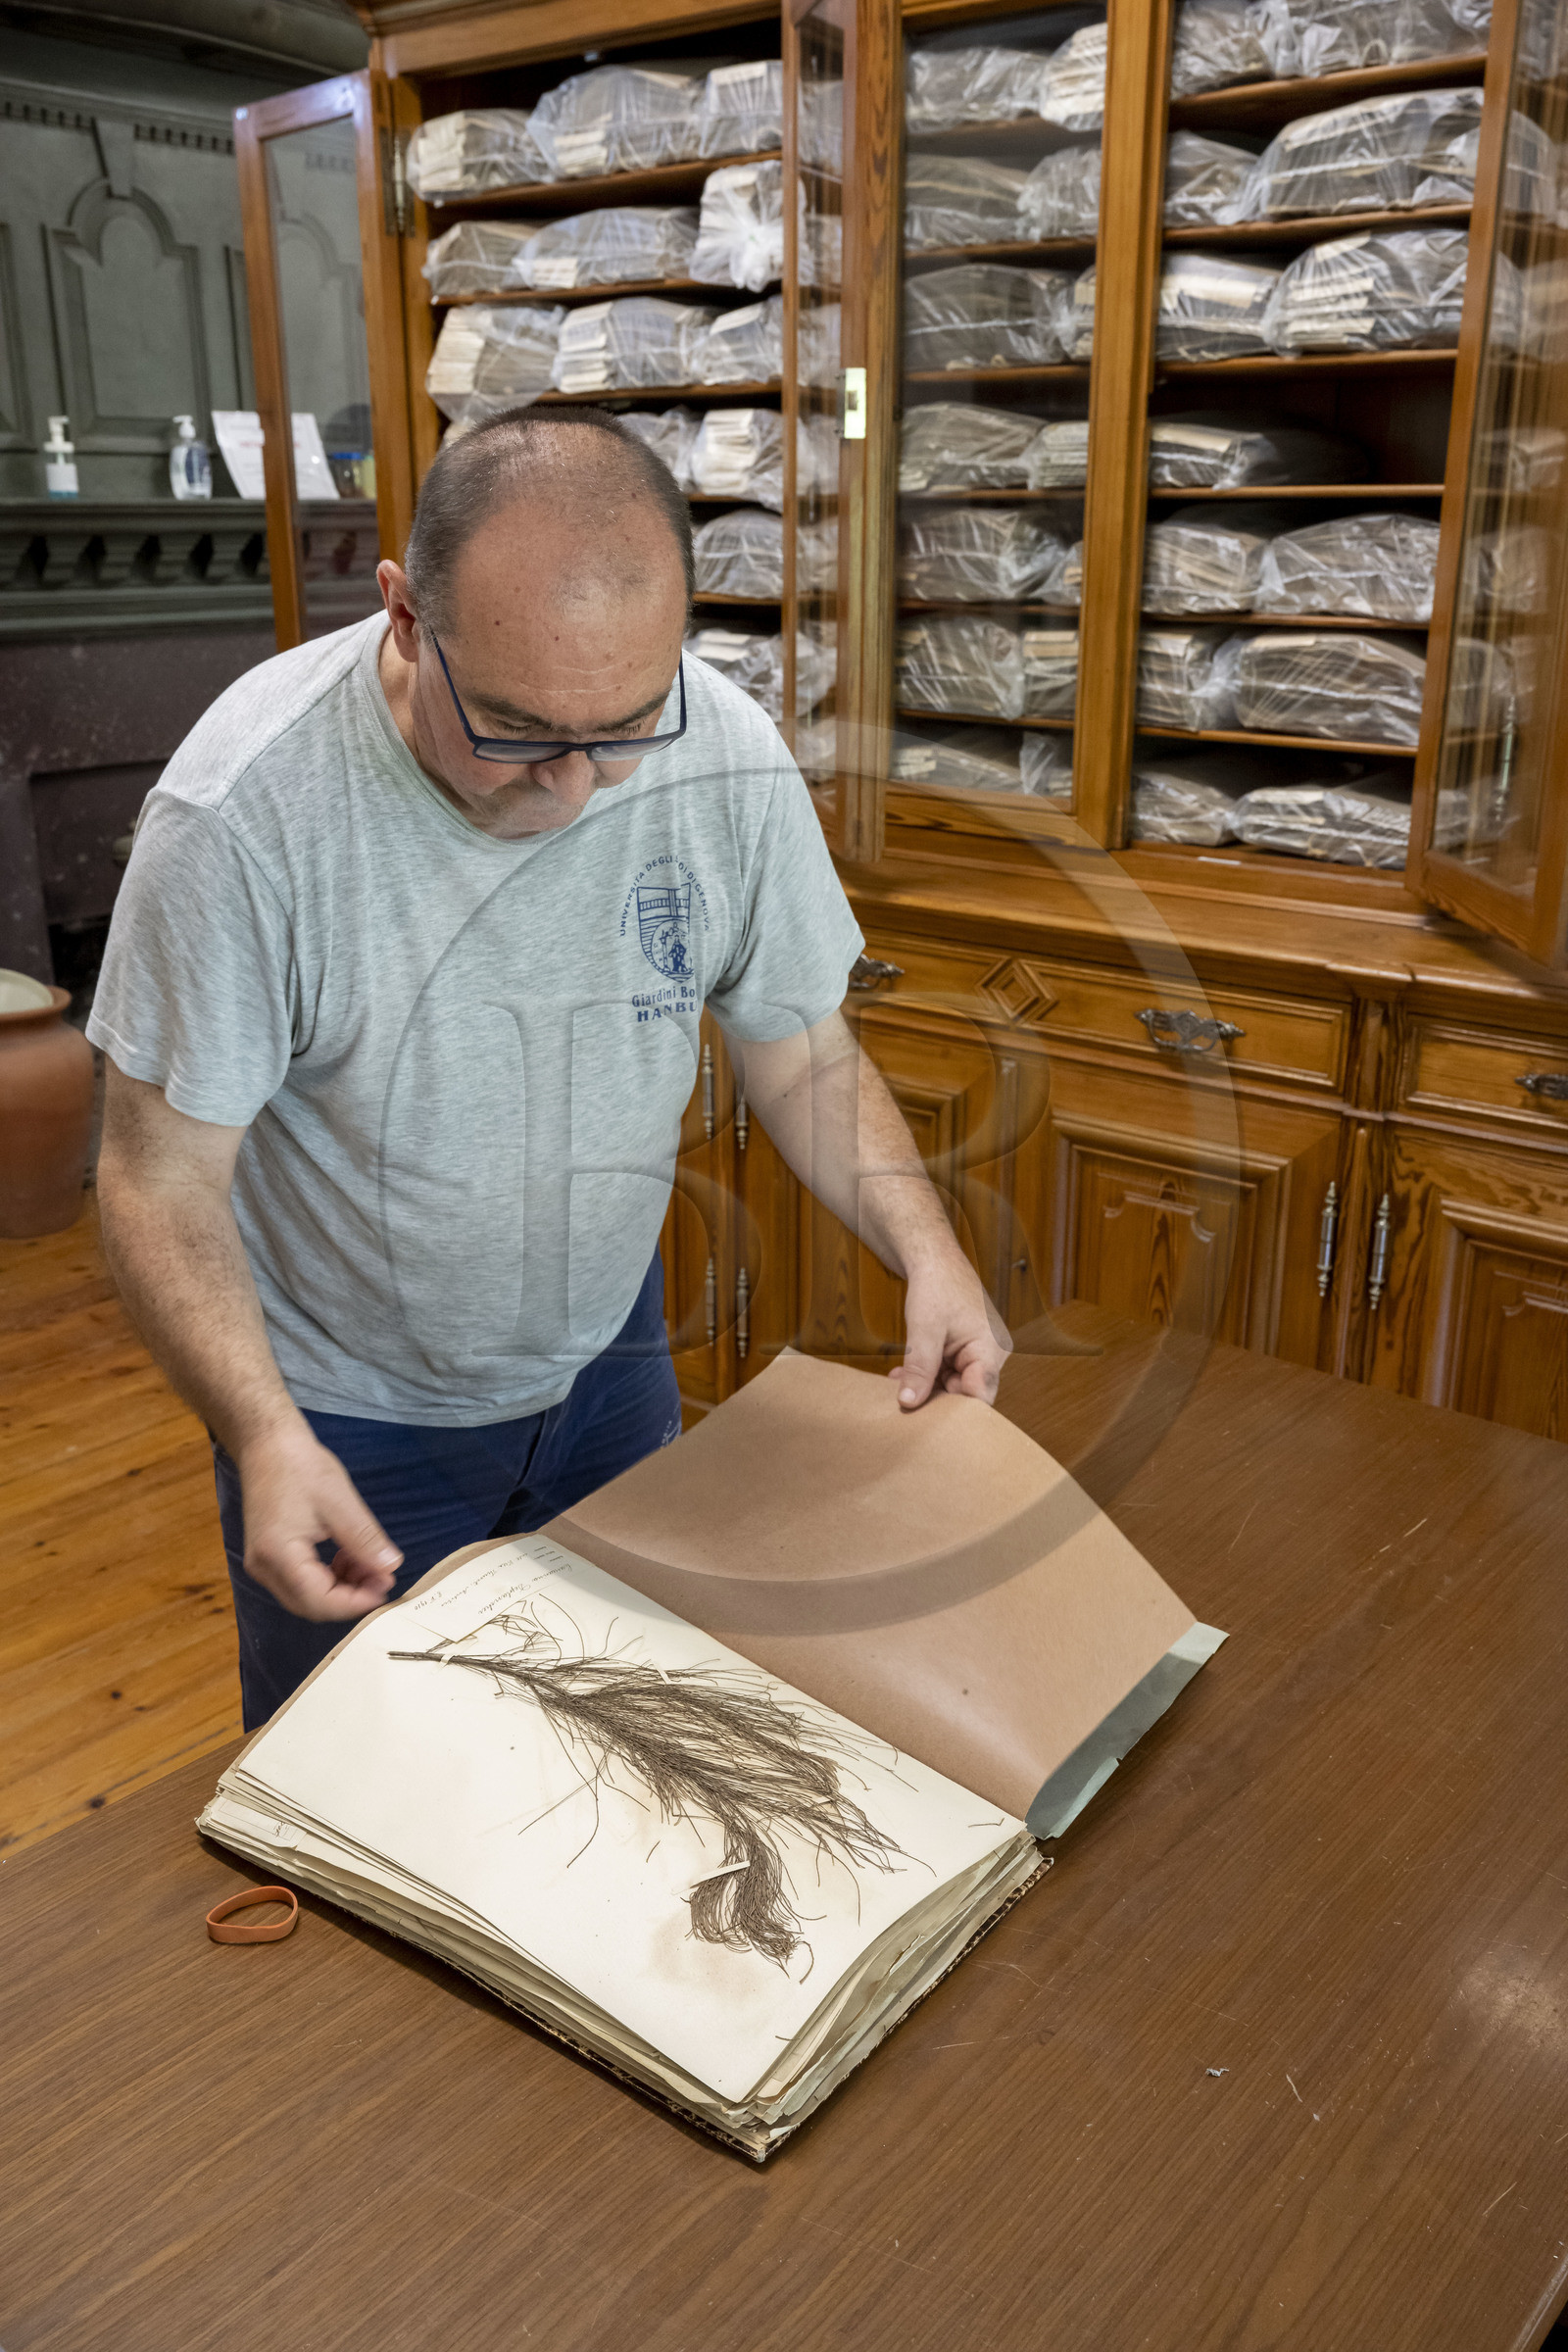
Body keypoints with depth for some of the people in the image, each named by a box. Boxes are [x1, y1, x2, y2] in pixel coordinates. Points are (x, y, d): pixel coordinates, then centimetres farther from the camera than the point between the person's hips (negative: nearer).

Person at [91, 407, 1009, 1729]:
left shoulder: (734, 763, -18)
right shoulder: (244, 812, -29)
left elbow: (804, 1054, -5)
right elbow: (162, 1178, -21)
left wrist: (927, 1249, -19)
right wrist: (264, 1434, -34)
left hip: (608, 1360, 4)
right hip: (344, 1411, -3)